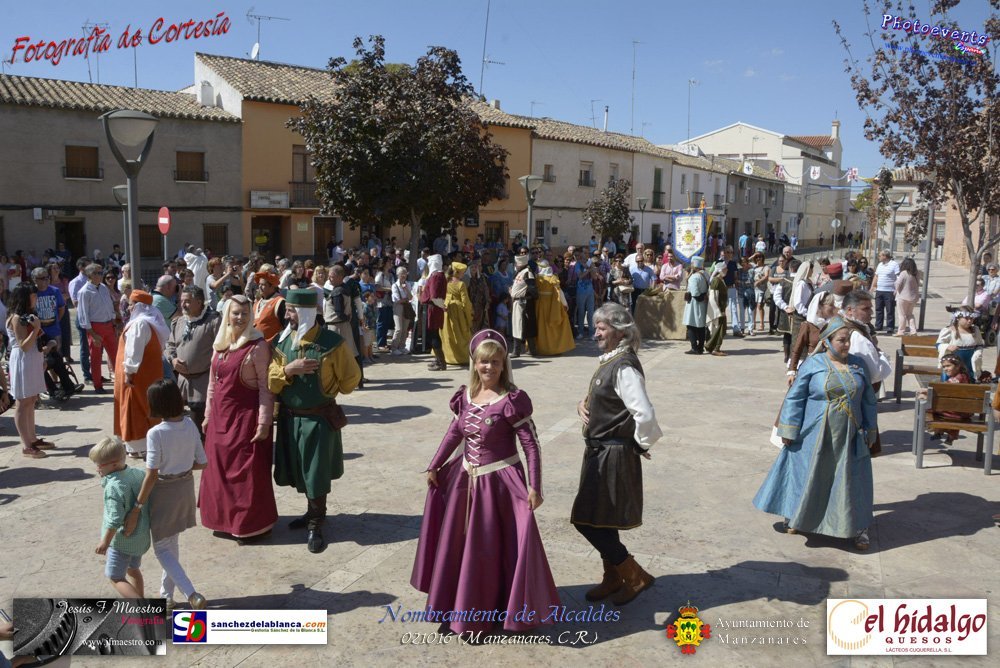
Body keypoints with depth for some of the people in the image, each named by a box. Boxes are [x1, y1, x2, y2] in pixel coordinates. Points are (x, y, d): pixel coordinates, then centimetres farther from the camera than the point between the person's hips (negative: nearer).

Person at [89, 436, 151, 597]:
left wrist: (105, 542, -14)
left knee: (115, 577, 3)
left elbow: (115, 519, -25)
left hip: (122, 540, -8)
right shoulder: (139, 474, -3)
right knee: (132, 569, 26)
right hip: (142, 536, 8)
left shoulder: (113, 486, -26)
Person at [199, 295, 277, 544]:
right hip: (220, 416, 7)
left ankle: (251, 525, 14)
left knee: (247, 472, 0)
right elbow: (213, 383, 16)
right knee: (219, 469, 14)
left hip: (246, 416, -7)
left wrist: (263, 423, -17)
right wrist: (208, 415, 16)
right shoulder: (219, 345, 9)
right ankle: (225, 520, 30)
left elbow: (265, 388, -14)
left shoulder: (257, 346, -12)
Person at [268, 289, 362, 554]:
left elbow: (350, 378, -4)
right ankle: (314, 511, 37)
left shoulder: (332, 342, -14)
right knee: (298, 470, 16)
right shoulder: (281, 341, -2)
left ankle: (316, 525, 16)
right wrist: (288, 369, -21)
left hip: (319, 418, -5)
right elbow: (269, 381, -5)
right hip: (289, 417, 5)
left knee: (316, 472, 1)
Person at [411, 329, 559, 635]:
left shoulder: (512, 400, -17)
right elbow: (454, 432, 12)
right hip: (466, 478, 7)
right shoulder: (466, 395, 1)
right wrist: (434, 466, 14)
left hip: (498, 481, -6)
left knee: (489, 549, 6)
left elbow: (531, 446, -17)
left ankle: (480, 617, 25)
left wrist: (534, 487, -22)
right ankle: (458, 608, 39)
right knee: (455, 544, 18)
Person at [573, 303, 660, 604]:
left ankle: (635, 576, 14)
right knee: (601, 520, 18)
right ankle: (613, 578, 34)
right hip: (600, 450, 9)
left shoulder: (624, 367, -22)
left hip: (613, 454, -9)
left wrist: (641, 444, -15)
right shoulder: (608, 360, 8)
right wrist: (583, 404, 3)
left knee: (587, 519, -2)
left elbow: (645, 414, -31)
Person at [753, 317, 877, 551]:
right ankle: (795, 518, 29)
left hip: (848, 439, 3)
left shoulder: (858, 365, 4)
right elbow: (794, 398, -7)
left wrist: (870, 432, 12)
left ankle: (856, 528, 22)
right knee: (806, 477, 8)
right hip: (814, 437, -3)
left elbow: (868, 401, 12)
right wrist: (788, 432, -10)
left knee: (851, 482, 7)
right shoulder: (812, 364, -8)